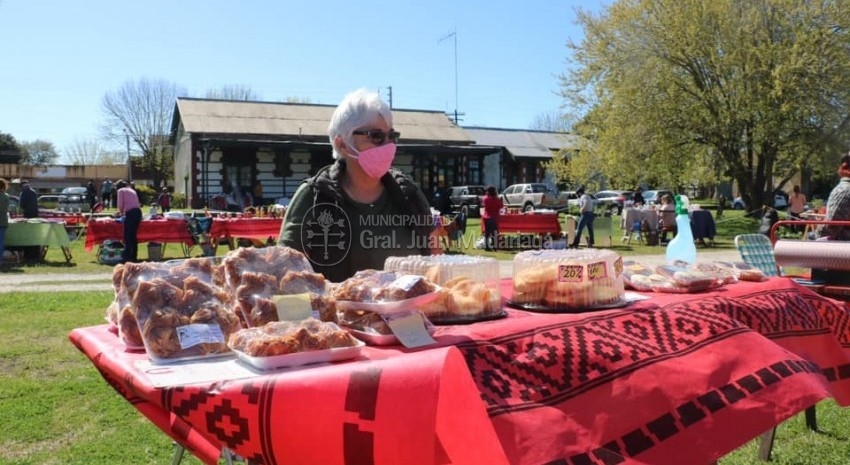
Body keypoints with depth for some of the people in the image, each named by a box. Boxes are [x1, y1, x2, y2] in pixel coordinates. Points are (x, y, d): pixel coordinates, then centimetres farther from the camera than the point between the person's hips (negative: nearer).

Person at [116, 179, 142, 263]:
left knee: (127, 235, -3)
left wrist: (121, 212, 18)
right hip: (138, 211, 6)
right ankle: (134, 256, 13)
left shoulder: (120, 191, 8)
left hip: (130, 212, -6)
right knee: (134, 235, 12)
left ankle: (127, 256, -6)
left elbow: (120, 204, -2)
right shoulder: (132, 190, 26)